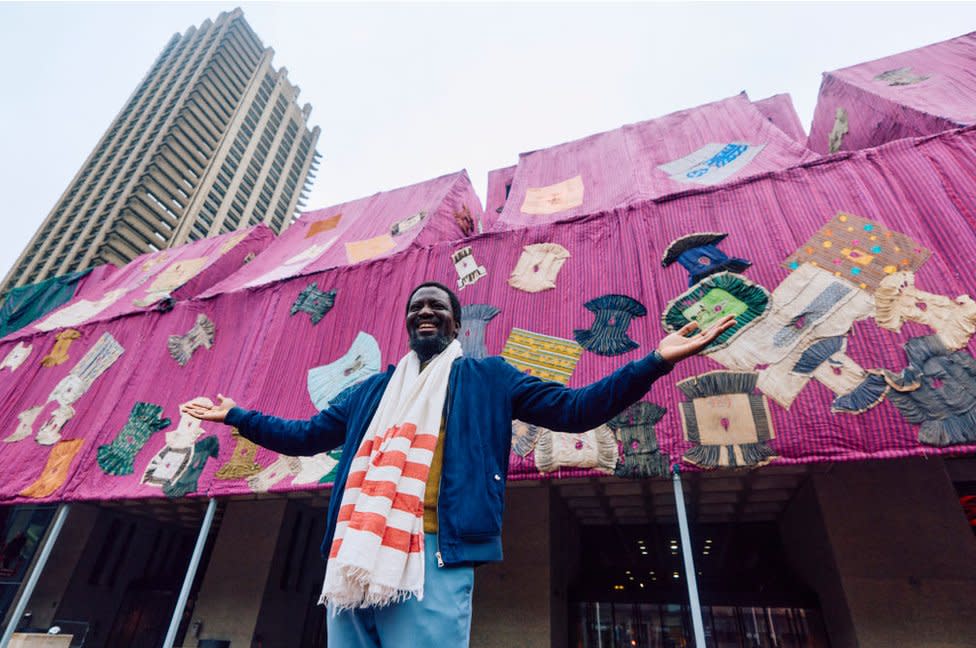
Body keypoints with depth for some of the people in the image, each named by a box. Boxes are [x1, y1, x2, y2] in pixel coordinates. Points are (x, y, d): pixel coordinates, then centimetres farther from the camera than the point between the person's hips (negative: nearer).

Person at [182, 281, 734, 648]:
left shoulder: (488, 378, 12)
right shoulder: (373, 390, 24)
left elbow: (574, 408, 5)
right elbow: (305, 435, 31)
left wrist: (656, 361, -4)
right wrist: (236, 416, 31)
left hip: (434, 556, -4)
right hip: (356, 559, 5)